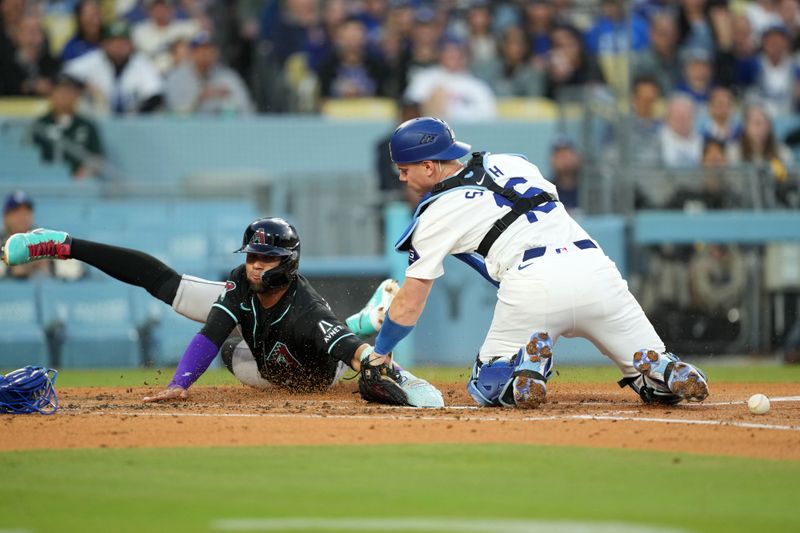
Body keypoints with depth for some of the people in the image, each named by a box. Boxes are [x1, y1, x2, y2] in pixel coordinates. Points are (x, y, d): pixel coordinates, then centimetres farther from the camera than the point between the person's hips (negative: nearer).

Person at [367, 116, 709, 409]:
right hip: (596, 268, 4)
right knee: (653, 376, 16)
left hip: (533, 282, -4)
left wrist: (381, 353, 30)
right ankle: (664, 373, -19)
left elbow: (408, 305, 15)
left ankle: (527, 368, -16)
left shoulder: (435, 214, 12)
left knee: (486, 388, 16)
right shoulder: (510, 162, 25)